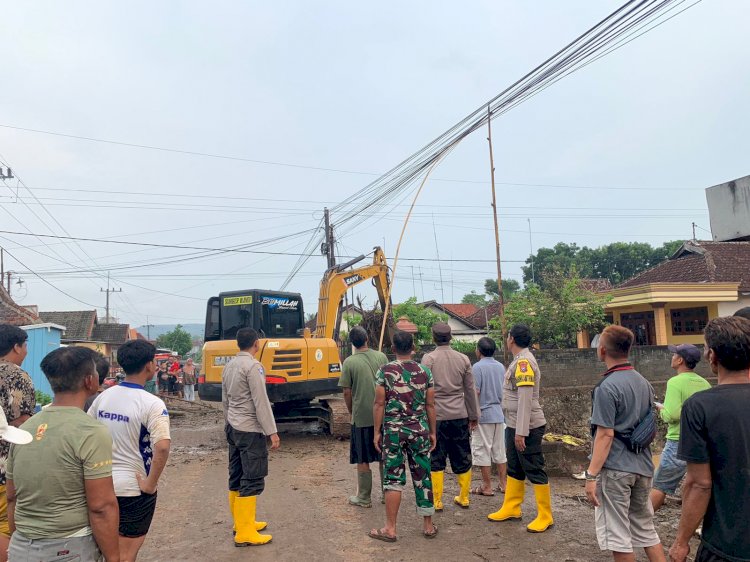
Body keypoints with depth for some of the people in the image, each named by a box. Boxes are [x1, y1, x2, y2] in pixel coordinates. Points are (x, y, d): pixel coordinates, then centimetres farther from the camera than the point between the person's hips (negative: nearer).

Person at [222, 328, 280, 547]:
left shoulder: (229, 365, 9)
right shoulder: (253, 366, -16)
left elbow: (225, 400, 15)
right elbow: (261, 401, -18)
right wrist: (272, 432, -16)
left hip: (233, 428, 9)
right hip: (250, 430, -9)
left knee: (236, 477, 14)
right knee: (252, 480, -4)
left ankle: (241, 522, 25)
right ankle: (245, 533, -1)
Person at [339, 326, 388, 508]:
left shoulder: (349, 362, -9)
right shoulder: (381, 357, -1)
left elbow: (347, 392, -6)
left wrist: (351, 412, 9)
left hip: (361, 416, -3)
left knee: (362, 460, 9)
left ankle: (364, 498, 18)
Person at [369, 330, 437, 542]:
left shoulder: (385, 371, -5)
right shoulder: (424, 372, 1)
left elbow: (379, 404, -6)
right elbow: (430, 405, 4)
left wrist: (377, 432, 1)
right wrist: (433, 432, 12)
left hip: (393, 431, -2)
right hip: (419, 431, 2)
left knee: (393, 479, 4)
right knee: (423, 478, 10)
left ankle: (390, 529, 10)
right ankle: (428, 526, 21)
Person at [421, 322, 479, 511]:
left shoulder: (428, 359, -7)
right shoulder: (463, 359, 2)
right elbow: (470, 390, 7)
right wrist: (473, 415, 16)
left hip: (436, 415, -3)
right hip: (459, 415, 3)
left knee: (436, 460, 6)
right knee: (462, 459, 14)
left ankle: (437, 501, 10)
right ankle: (463, 498, 23)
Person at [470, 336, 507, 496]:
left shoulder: (477, 367, -13)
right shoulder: (501, 366, 8)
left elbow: (475, 392, -16)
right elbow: (504, 391, 15)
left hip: (483, 414, -6)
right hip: (499, 414, 7)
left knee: (483, 451, 2)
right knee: (500, 450, 14)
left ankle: (487, 486, 7)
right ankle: (504, 483, 19)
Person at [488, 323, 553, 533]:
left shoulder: (524, 362, -20)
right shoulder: (519, 361, 11)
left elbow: (525, 399, -25)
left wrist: (521, 432, -25)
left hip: (527, 427, -10)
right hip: (514, 426, 10)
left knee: (535, 472, 1)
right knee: (514, 469, 18)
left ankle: (545, 517, 12)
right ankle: (511, 509, 29)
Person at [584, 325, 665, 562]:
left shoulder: (607, 387, -16)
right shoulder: (644, 383, 8)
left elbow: (605, 434, -19)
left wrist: (591, 475, -16)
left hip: (614, 469, -8)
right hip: (643, 467, 8)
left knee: (618, 535, 4)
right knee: (646, 529, 20)